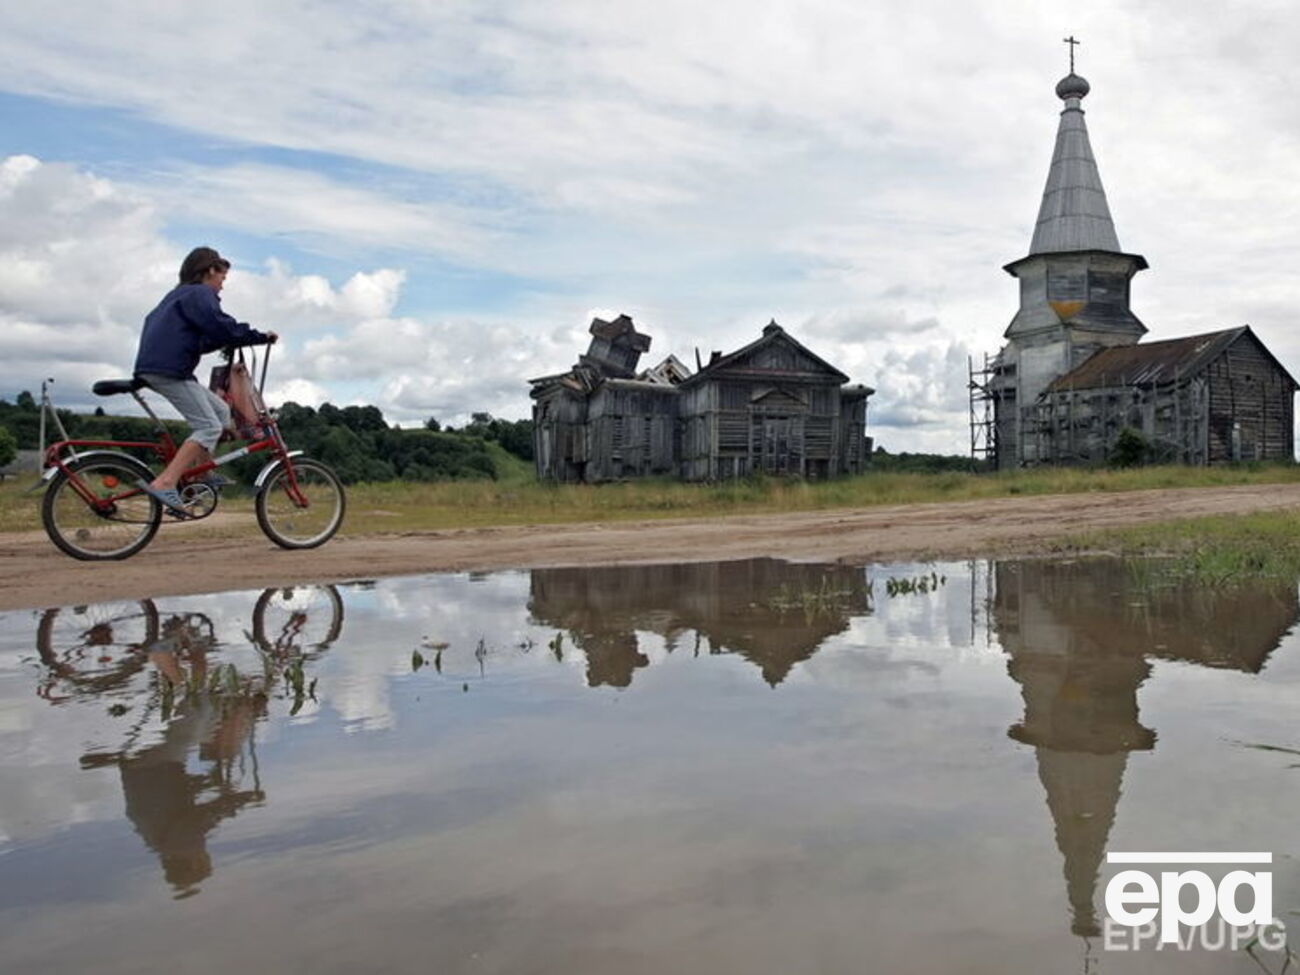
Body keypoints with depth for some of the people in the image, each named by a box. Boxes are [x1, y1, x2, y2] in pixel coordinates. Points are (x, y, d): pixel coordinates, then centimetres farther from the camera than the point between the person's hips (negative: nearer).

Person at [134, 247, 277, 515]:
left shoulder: (179, 294, 28)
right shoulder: (200, 293, -4)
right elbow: (222, 326, -19)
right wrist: (261, 337, -11)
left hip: (153, 369, 10)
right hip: (169, 370, -10)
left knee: (220, 411, 15)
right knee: (209, 427, -14)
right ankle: (164, 484, -25)